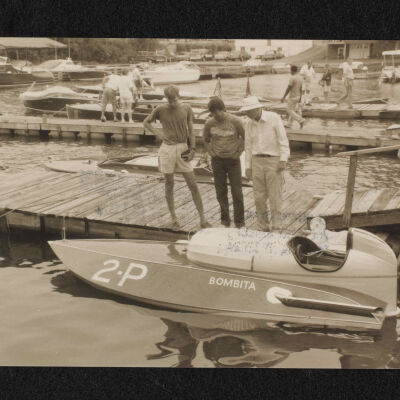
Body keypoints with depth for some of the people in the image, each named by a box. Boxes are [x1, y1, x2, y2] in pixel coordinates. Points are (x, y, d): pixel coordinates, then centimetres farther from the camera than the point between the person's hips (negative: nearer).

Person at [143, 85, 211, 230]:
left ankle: (202, 218, 5)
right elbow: (146, 122, 11)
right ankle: (174, 218, 17)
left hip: (182, 148, 1)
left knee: (193, 185, 0)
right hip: (167, 149, 0)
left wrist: (192, 149, -6)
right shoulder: (160, 109, -2)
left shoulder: (186, 108, 0)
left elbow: (191, 130, 2)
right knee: (169, 184, 6)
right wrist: (158, 134, -3)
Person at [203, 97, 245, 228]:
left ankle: (239, 221, 9)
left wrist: (238, 152, -3)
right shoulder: (209, 123, -2)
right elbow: (206, 141, 14)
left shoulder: (235, 121, -10)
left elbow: (245, 137, 2)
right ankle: (225, 219, 19)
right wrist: (211, 153, 2)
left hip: (233, 160, -2)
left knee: (237, 192, -1)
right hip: (217, 161, 2)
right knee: (221, 192, 7)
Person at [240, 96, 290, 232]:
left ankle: (276, 228, 4)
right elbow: (248, 146, 10)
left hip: (274, 161, -4)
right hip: (257, 161, 4)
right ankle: (263, 228, 16)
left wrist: (283, 159, -18)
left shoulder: (274, 118, -9)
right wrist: (248, 167, 7)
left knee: (275, 196, -3)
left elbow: (283, 139, -10)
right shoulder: (248, 124, 5)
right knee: (259, 197, 4)